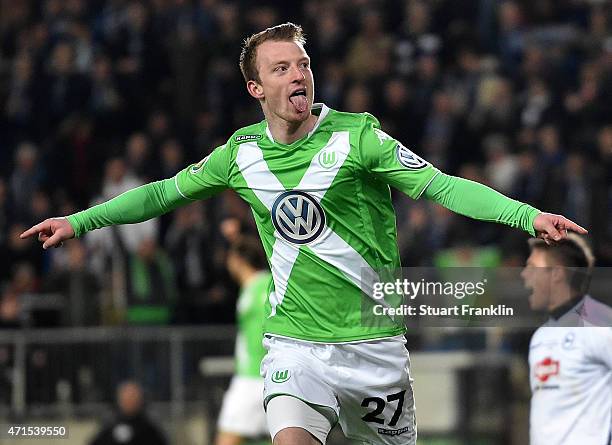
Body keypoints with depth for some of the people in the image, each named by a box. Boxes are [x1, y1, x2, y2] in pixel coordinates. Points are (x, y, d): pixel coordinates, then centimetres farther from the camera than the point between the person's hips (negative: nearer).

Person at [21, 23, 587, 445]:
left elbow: (441, 186, -13)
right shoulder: (242, 152, 3)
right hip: (294, 342, 1)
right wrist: (79, 221, 14)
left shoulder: (358, 136, -7)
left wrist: (528, 215, -25)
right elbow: (166, 192, 17)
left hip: (371, 339, -1)